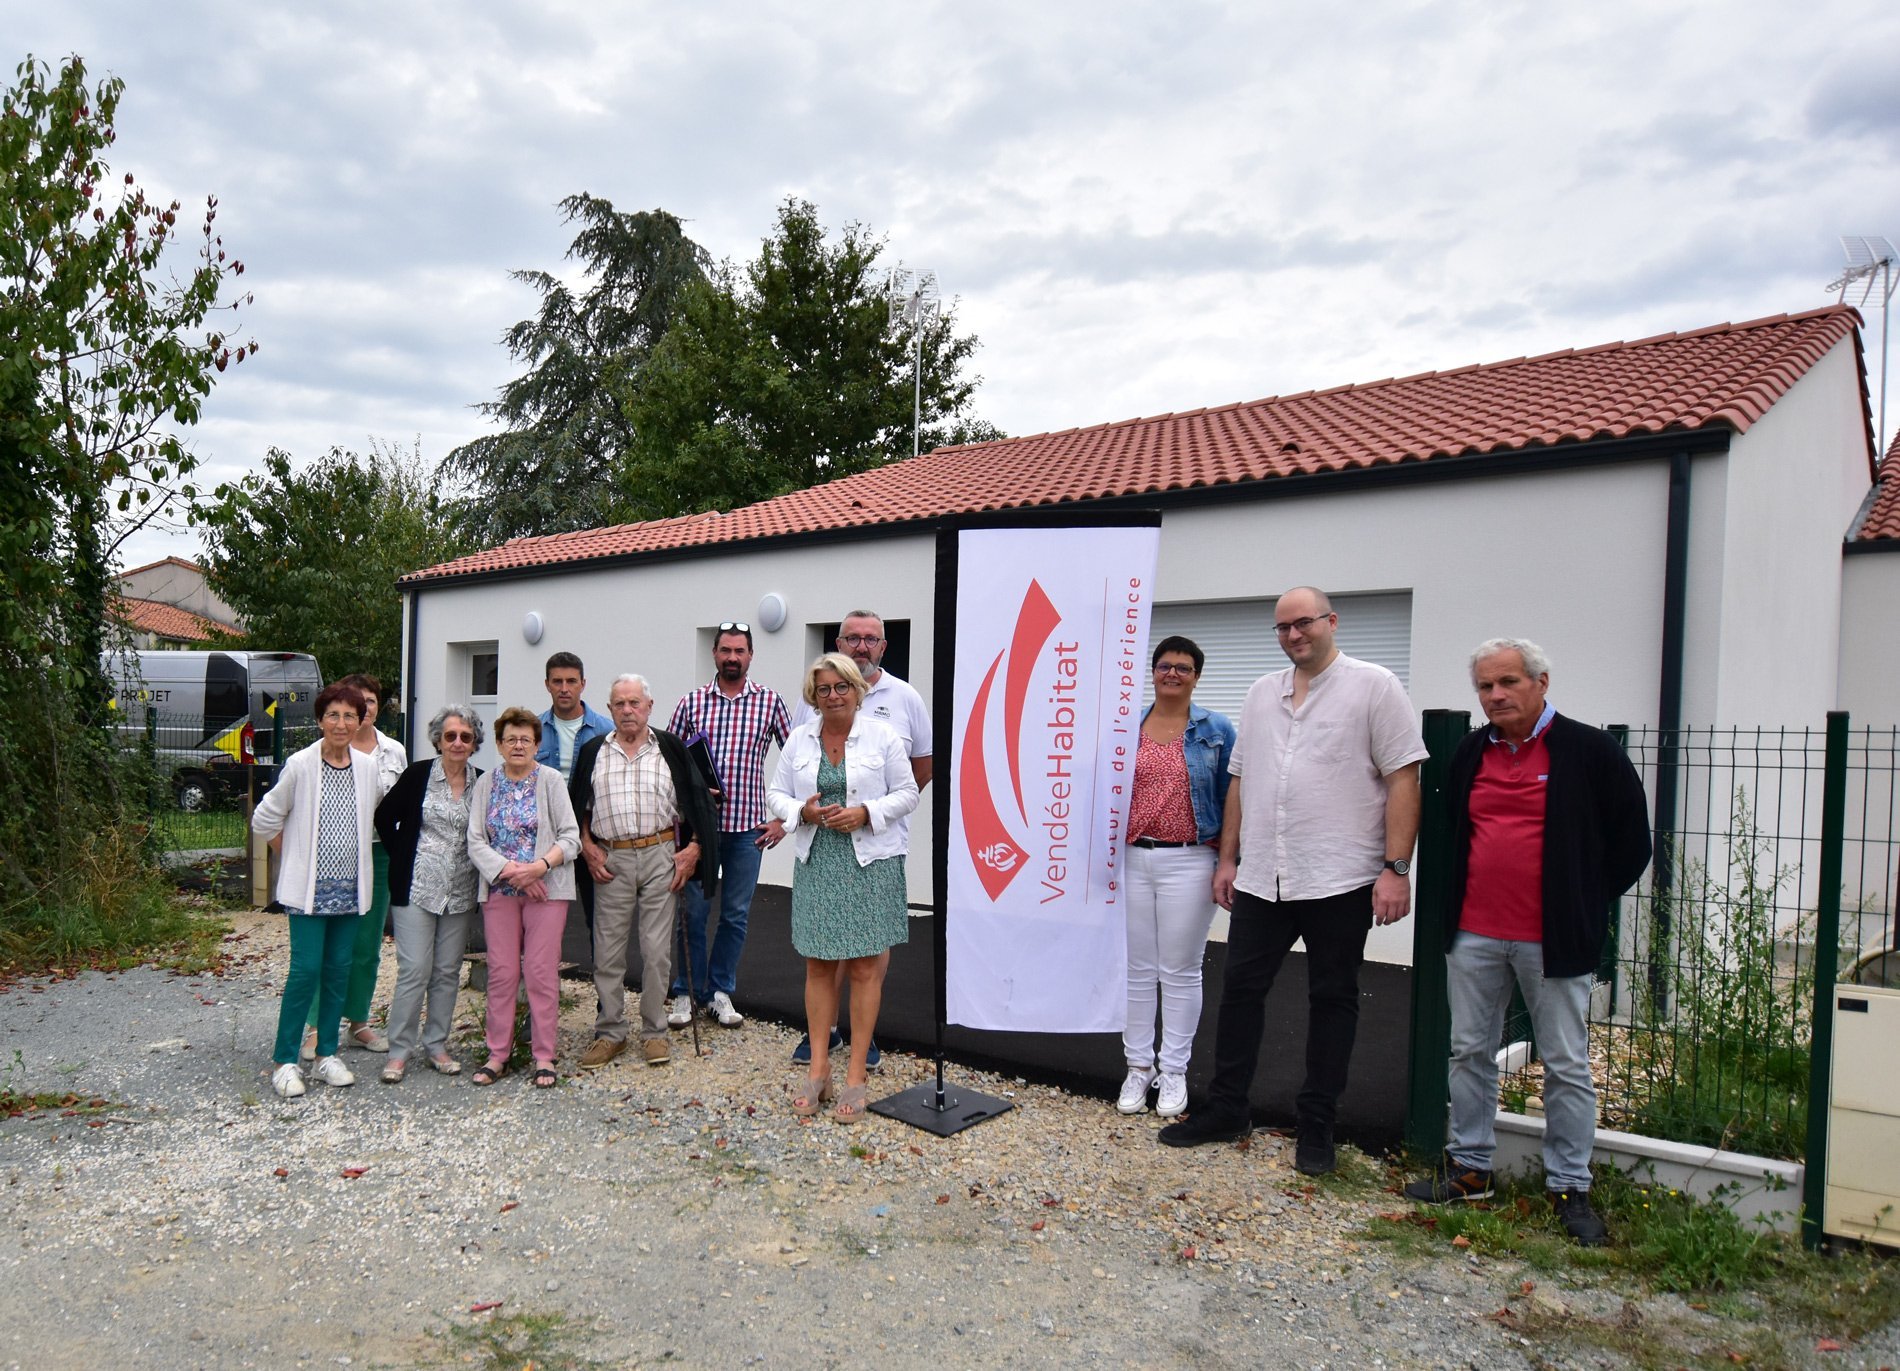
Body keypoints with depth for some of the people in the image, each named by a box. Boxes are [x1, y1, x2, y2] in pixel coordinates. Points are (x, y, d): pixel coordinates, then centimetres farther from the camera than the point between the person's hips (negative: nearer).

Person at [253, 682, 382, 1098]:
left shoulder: (368, 767, 3)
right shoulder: (300, 765, -9)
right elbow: (265, 819, -1)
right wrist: (294, 858, 3)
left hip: (350, 888, 4)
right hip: (309, 887, -4)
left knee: (339, 969, 9)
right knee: (306, 969, -6)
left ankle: (326, 1055, 20)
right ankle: (285, 1061, 6)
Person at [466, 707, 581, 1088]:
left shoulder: (550, 780, 0)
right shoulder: (486, 784, 8)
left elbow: (571, 836, -4)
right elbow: (475, 842, 1)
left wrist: (540, 866, -20)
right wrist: (510, 870, -13)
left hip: (546, 889, -2)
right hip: (499, 890, 2)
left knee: (542, 971, -2)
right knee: (501, 972, 4)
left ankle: (544, 1056, 7)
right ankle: (498, 1054, 15)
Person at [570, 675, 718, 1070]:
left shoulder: (670, 748, 5)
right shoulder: (594, 752, 10)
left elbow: (696, 800, 6)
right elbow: (579, 806, 15)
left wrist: (693, 848, -2)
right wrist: (587, 846, 3)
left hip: (660, 856, -1)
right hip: (610, 860, 2)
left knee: (656, 949, 1)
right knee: (608, 949, 5)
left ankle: (654, 1032, 13)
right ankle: (609, 1033, 17)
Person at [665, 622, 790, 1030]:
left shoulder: (770, 701, 1)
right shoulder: (691, 702, 4)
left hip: (748, 827, 0)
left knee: (736, 915, 8)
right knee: (693, 911, 5)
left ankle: (720, 992, 22)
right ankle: (685, 992, 19)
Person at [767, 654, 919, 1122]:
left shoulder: (883, 736, -2)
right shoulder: (799, 739, 6)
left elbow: (907, 792, 1)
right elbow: (776, 794, 10)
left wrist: (866, 812, -15)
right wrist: (802, 812, -11)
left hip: (871, 864, -3)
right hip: (816, 863, 3)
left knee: (865, 968, 1)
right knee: (819, 966, 8)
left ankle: (855, 1077, 10)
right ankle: (818, 1070, 19)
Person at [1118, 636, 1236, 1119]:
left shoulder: (1216, 730, 1)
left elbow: (1230, 800, 1)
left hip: (1188, 862, -2)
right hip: (1131, 861, 2)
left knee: (1180, 972, 5)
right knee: (1136, 969, 8)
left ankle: (1174, 1071, 18)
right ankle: (1138, 1067, 21)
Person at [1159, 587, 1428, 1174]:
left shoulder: (1374, 686, -4)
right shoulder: (1263, 693, 13)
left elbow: (1402, 780, -8)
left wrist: (1395, 868, -14)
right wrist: (1228, 858, 13)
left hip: (1340, 881, -5)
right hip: (1261, 878, 5)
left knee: (1332, 1000, 7)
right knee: (1240, 990, 9)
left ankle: (1317, 1126, 20)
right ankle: (1225, 1109, 23)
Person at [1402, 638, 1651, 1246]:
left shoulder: (1589, 751, -6)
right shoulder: (1470, 752, 8)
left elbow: (1631, 840, 0)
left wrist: (1588, 902, 2)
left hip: (1554, 940, -4)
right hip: (1474, 934, 5)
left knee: (1567, 1066, 5)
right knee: (1469, 1053, 12)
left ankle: (1570, 1188, 17)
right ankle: (1469, 1168, 25)